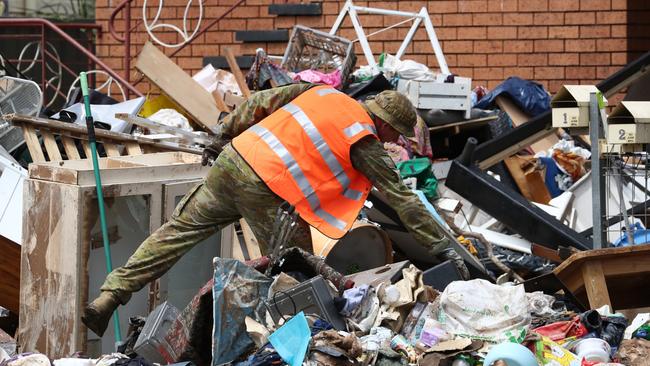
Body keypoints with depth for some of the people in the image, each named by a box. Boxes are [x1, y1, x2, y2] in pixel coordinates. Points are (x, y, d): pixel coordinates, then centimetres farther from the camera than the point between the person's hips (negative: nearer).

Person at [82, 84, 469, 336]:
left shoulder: (324, 92, 18)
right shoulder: (365, 143, 2)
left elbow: (261, 101, 18)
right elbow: (402, 199, 4)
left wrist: (224, 137, 26)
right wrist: (442, 246, 9)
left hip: (233, 158, 7)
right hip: (265, 190, -6)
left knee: (178, 230, 11)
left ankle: (106, 301, 11)